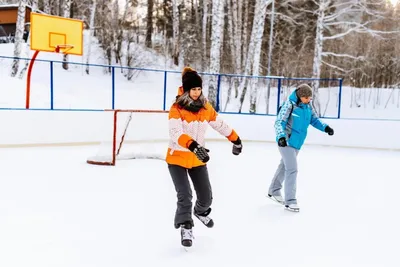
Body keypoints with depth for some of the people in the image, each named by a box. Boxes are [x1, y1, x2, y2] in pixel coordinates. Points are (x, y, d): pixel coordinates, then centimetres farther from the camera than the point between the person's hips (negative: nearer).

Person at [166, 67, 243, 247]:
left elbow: (220, 124, 13)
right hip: (177, 158, -4)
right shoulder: (176, 109, -18)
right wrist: (192, 145, -48)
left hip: (197, 159, 5)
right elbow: (176, 133, -33)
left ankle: (201, 212, 45)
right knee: (185, 196, -13)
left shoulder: (206, 107, -1)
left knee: (206, 196, 10)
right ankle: (185, 227, 7)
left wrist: (236, 139, 18)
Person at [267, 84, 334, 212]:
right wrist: (281, 136, -38)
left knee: (284, 166, 20)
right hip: (286, 141, -8)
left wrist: (325, 127, -7)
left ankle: (273, 192, 39)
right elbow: (279, 122, -22)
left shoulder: (307, 106, 2)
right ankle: (290, 201, -5)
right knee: (292, 169, -11)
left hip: (297, 142, 8)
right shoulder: (289, 104, -19)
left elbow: (314, 119, 10)